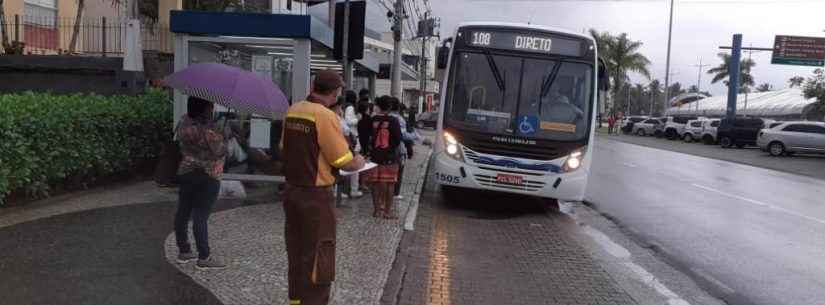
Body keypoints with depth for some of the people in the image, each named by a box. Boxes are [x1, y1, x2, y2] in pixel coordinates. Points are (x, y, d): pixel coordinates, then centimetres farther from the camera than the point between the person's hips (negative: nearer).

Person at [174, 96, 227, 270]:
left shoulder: (184, 121, 3)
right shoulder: (208, 128, -21)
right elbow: (220, 151, -16)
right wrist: (222, 136, 1)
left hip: (185, 172, 8)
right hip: (207, 177, -8)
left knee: (183, 213, 13)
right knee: (200, 216, -5)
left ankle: (183, 251, 25)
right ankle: (204, 258, 2)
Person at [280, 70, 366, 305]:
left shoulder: (292, 110, 3)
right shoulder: (326, 116, -19)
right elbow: (345, 162, -17)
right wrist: (358, 162, 3)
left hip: (291, 191, 8)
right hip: (316, 197, -8)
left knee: (296, 254, 20)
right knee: (317, 259, 3)